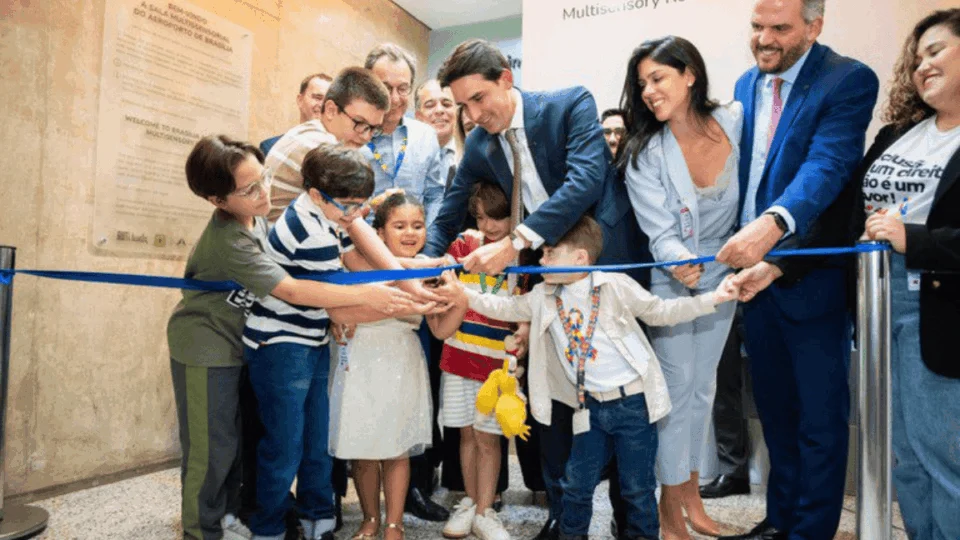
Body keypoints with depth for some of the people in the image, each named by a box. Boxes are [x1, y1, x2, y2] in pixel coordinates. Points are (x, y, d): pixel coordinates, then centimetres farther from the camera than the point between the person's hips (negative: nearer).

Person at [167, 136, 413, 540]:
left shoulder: (254, 217, -4)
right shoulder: (228, 242, -31)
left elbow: (273, 272, 10)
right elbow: (292, 291, -33)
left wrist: (333, 308, 0)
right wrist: (364, 294, -33)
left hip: (233, 342, 8)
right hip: (204, 347, -8)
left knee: (234, 440, 18)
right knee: (212, 449, 4)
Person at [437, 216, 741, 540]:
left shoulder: (616, 286, -7)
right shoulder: (543, 297, 6)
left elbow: (660, 312, 0)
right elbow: (506, 308, 11)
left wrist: (711, 299, -7)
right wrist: (464, 293, 2)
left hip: (633, 402, -3)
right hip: (591, 407, 4)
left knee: (637, 486, 9)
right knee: (577, 483, 12)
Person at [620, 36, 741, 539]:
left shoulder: (736, 121, -11)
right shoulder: (645, 153, -18)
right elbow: (660, 234, -22)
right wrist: (683, 264, -41)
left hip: (722, 275, 4)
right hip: (672, 281, -3)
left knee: (703, 387, 15)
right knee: (677, 389, 2)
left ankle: (692, 490, 33)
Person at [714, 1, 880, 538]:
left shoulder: (850, 81, -11)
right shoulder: (747, 84, 9)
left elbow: (827, 166, -26)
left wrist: (774, 223, -43)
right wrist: (741, 239, 3)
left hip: (810, 276, -6)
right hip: (752, 270, 6)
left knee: (819, 416, 6)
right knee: (774, 406, 18)